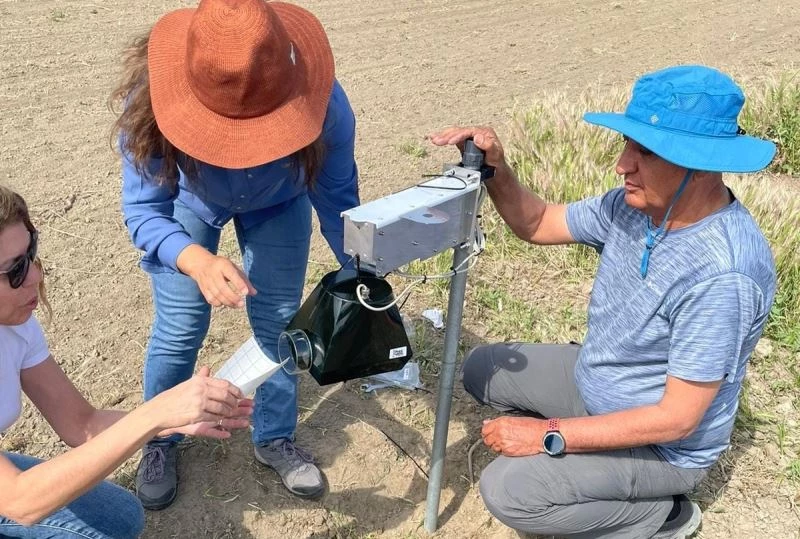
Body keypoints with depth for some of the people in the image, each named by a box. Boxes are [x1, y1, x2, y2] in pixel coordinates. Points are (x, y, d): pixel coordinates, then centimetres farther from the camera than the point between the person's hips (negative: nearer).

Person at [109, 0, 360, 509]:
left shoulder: (324, 105, -39)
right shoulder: (151, 102, -40)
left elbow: (338, 201, -23)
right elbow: (144, 212, -34)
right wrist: (199, 261, -54)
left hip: (279, 203, 1)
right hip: (186, 201, 0)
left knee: (279, 323, 1)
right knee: (179, 328, -2)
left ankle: (276, 438, 27)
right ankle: (159, 441, 26)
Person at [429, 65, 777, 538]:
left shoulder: (723, 275, -35)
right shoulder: (636, 203, -12)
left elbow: (677, 419, -30)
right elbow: (538, 225, -1)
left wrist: (550, 435, -26)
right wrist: (496, 171, -21)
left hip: (663, 445, -7)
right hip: (594, 381, 8)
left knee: (507, 490, -20)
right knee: (483, 370, 10)